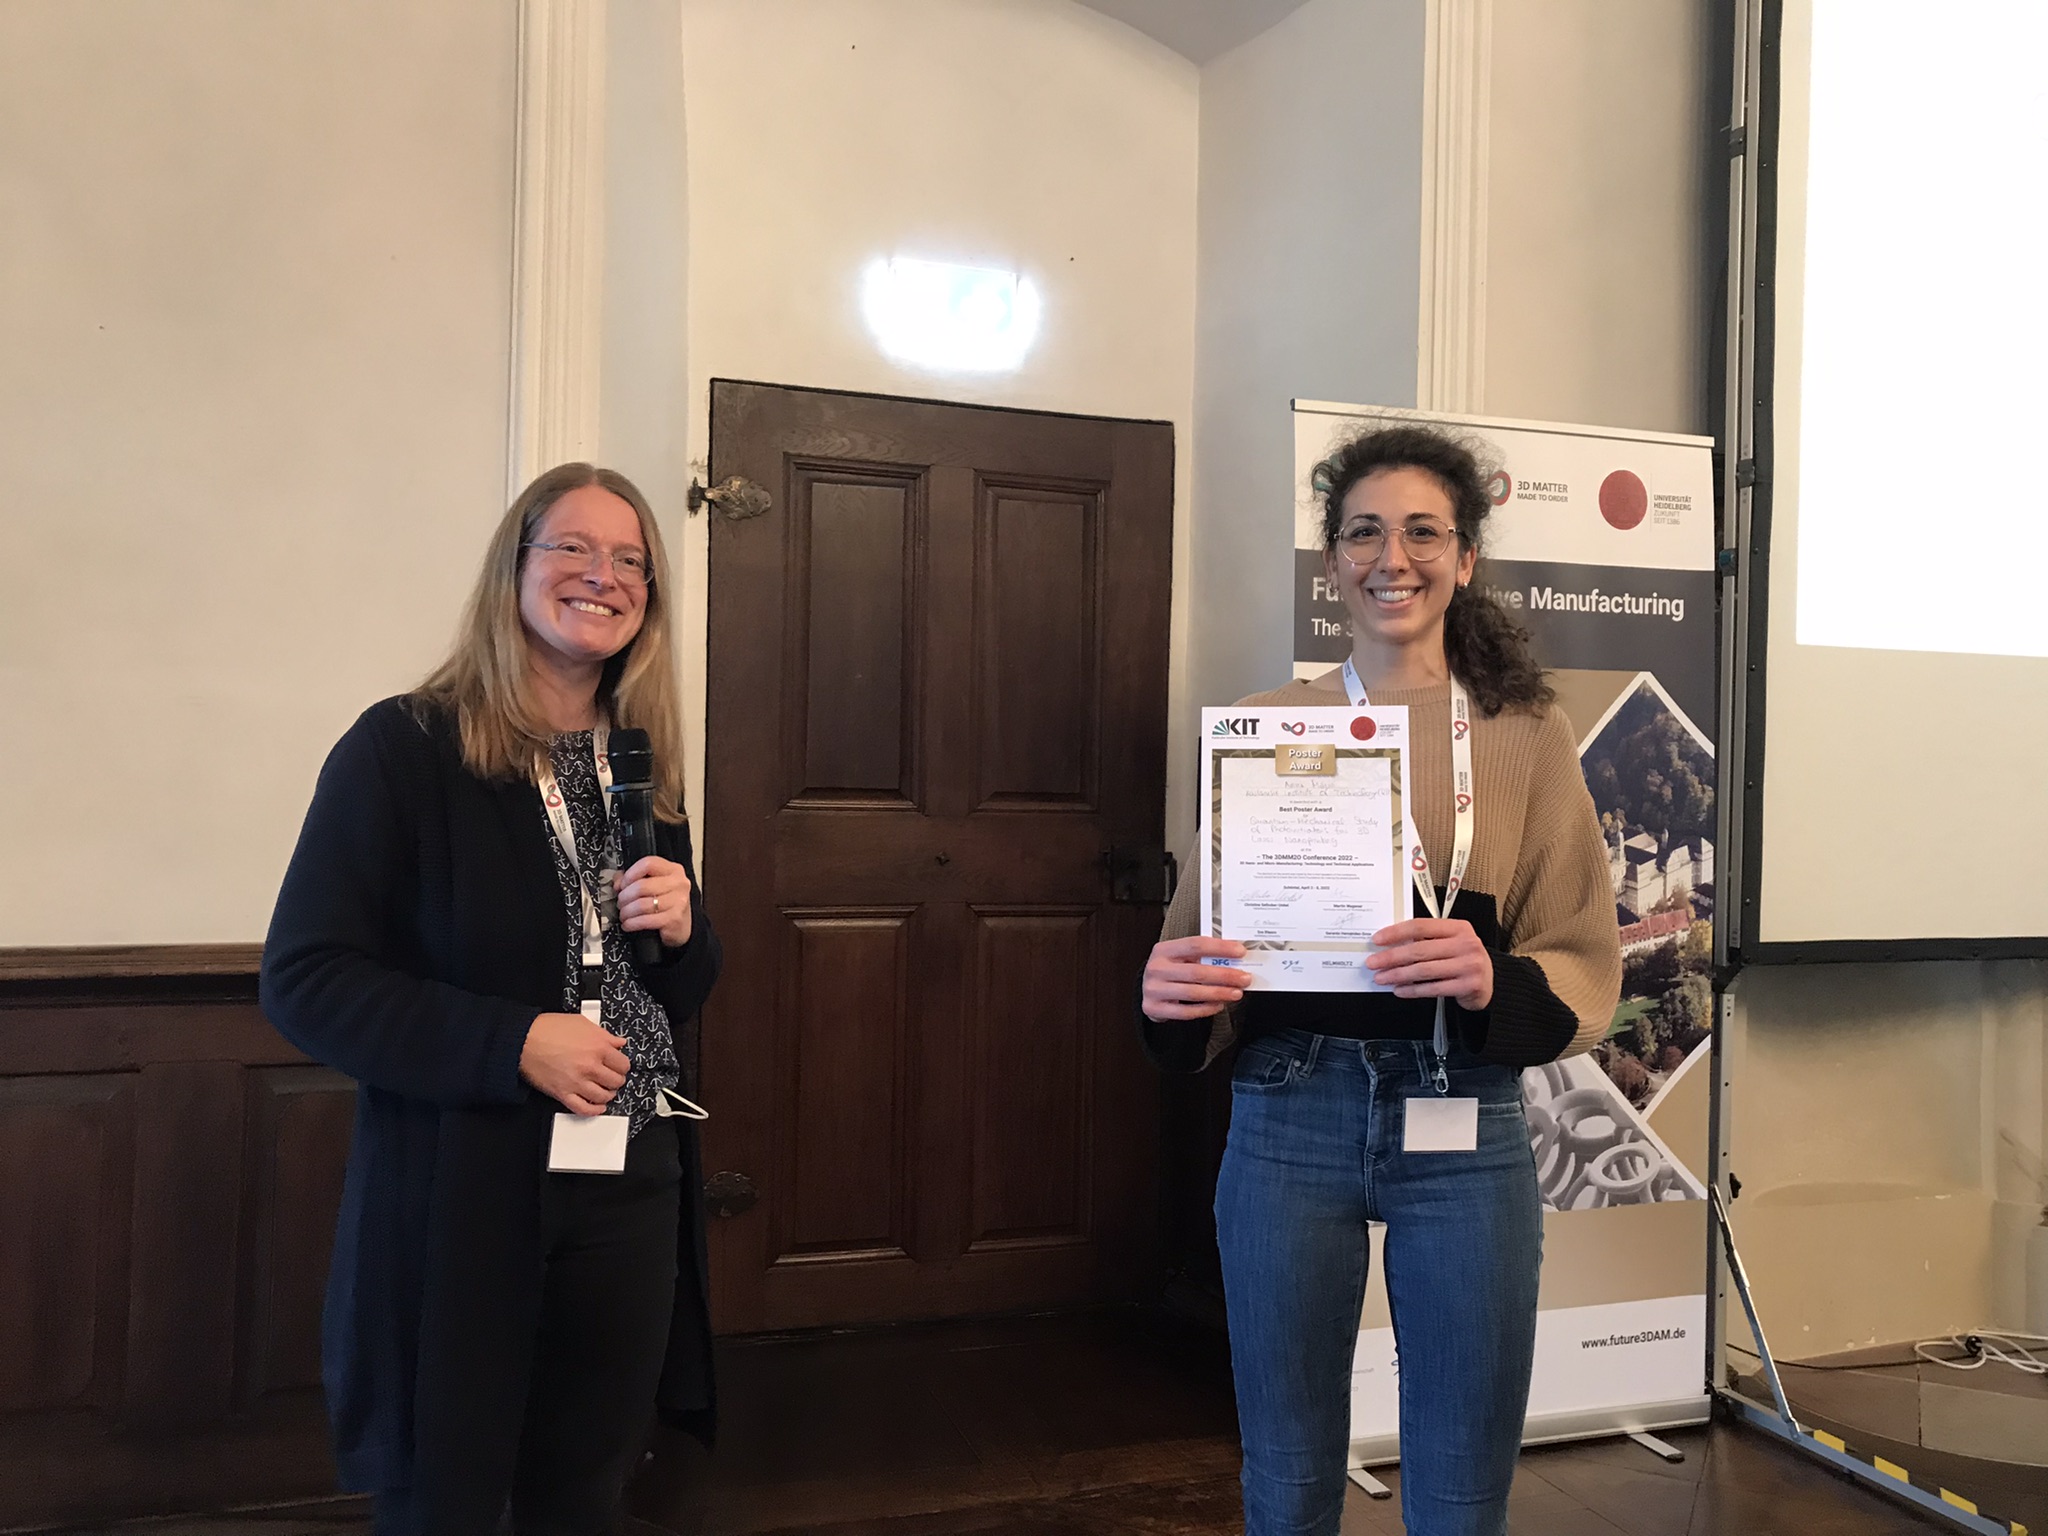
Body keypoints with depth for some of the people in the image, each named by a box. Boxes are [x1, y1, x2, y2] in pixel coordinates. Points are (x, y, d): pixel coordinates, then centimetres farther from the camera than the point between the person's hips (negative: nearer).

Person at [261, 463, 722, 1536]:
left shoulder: (646, 767, 9)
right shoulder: (404, 749, -8)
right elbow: (303, 978, -13)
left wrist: (679, 929, -6)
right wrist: (515, 1043, -20)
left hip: (635, 1189, 5)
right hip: (460, 1197, -5)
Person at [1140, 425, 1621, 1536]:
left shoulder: (1527, 735, 3)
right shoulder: (1267, 728, 4)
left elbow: (1587, 967, -1)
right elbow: (1201, 936, 7)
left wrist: (1494, 981, -21)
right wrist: (1171, 990, -15)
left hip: (1464, 1127, 0)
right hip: (1290, 1119, 1)